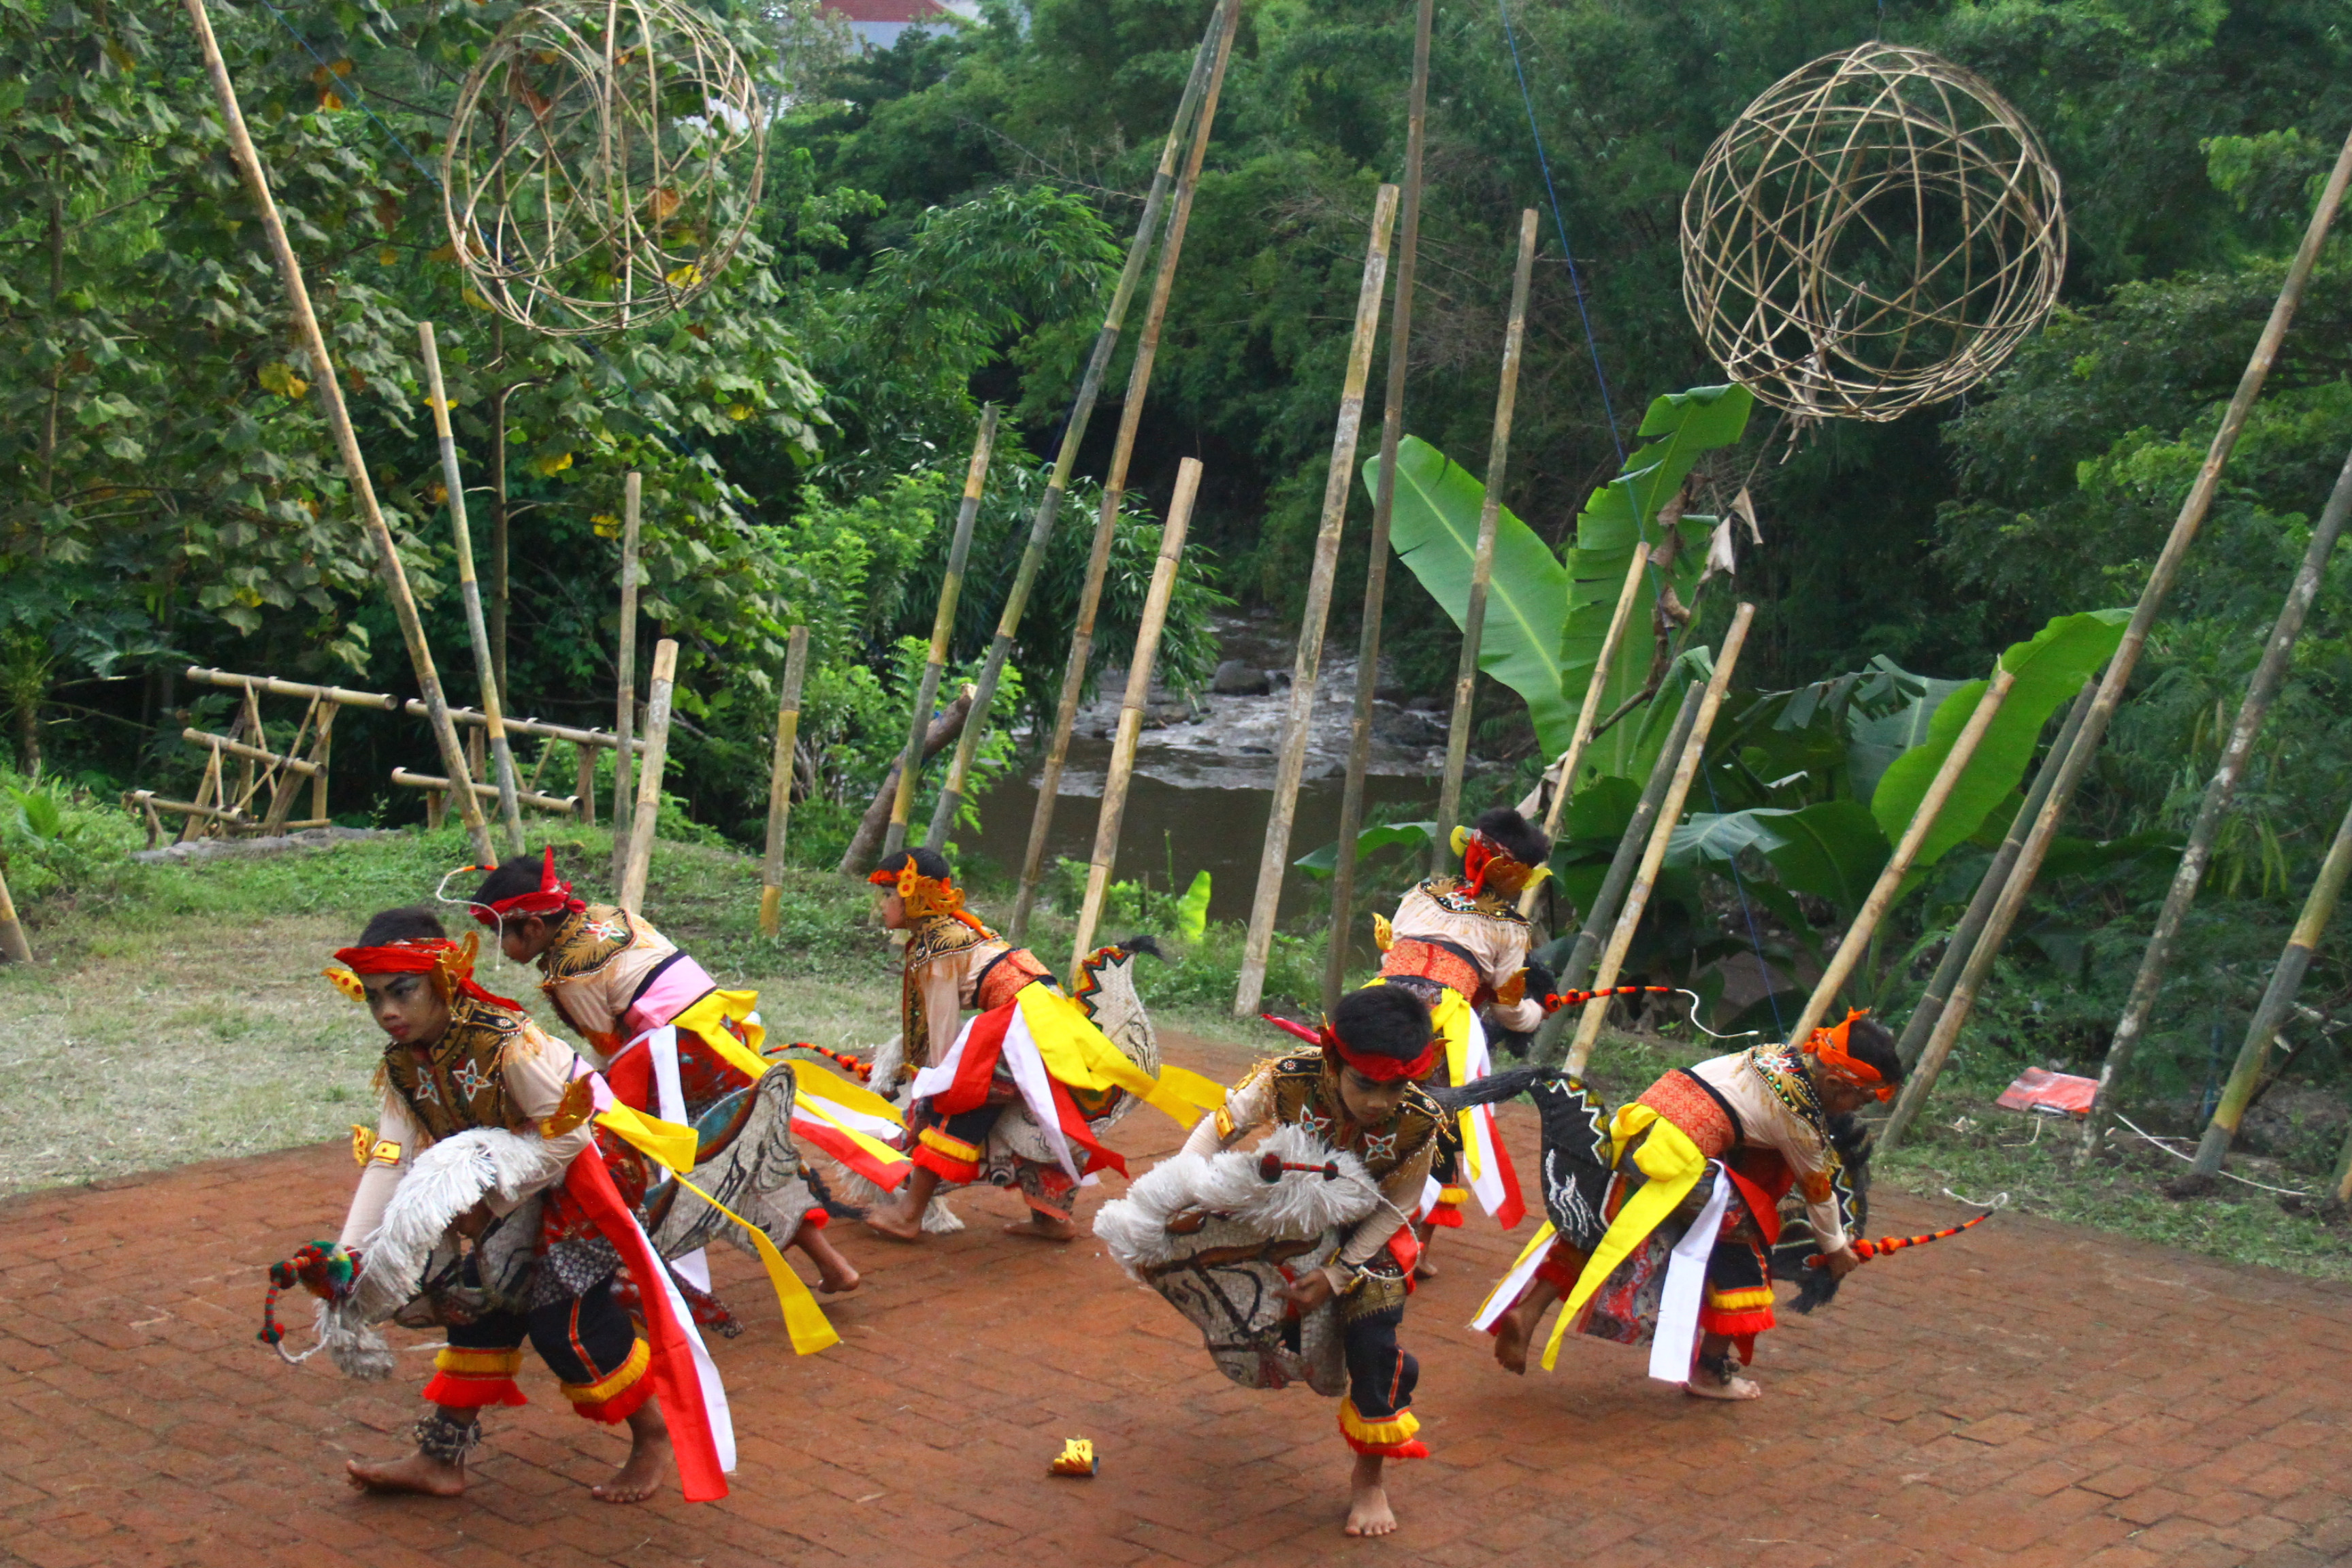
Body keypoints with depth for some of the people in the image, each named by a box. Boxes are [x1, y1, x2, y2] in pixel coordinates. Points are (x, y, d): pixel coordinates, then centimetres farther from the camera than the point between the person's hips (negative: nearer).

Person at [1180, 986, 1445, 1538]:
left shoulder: (1420, 1123, -33)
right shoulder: (1287, 1081, -35)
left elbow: (1395, 1207, -17)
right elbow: (1218, 1129, -19)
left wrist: (1337, 1274, -23)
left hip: (1367, 1232, -2)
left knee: (1372, 1344, -9)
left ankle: (1369, 1478, 12)